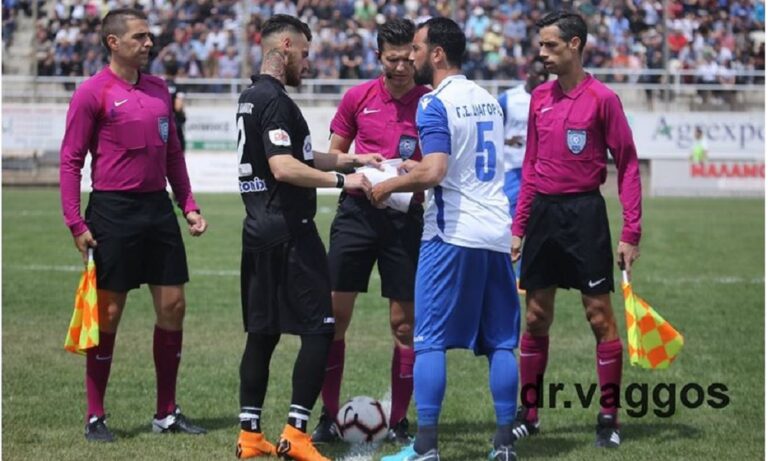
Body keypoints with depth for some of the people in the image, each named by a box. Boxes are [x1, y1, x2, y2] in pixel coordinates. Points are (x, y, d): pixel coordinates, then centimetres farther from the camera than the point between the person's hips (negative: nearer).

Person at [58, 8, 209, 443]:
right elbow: (71, 159, -7)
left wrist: (188, 204, 13)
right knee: (109, 313, -2)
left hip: (158, 207, 6)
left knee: (173, 305, 5)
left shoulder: (159, 89, 13)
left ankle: (167, 413, 16)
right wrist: (76, 223, -13)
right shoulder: (93, 93, -6)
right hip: (113, 210, -6)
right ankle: (95, 417, 9)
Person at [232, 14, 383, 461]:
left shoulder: (251, 97, 17)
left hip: (260, 232, 10)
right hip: (289, 232, -10)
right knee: (319, 328, -5)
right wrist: (341, 180, -18)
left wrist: (351, 158, 21)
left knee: (262, 332, 11)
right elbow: (284, 168, -24)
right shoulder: (276, 101, -14)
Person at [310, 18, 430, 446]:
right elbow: (333, 154, 13)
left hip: (405, 216, -2)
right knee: (334, 315, -1)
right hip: (356, 212, 2)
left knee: (405, 322, 1)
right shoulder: (358, 97, 4)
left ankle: (399, 422, 11)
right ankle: (329, 417, 9)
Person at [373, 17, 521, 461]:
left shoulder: (435, 103, -10)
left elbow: (434, 173, -21)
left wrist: (388, 186, -6)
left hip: (452, 235, -7)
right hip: (497, 234, 7)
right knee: (501, 344, 9)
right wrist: (420, 167, 29)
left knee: (430, 342, -2)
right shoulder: (488, 99, 15)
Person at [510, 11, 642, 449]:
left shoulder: (602, 98, -7)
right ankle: (529, 413, 16)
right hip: (543, 212, 5)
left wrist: (631, 232, -12)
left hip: (584, 212, -5)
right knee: (536, 318, 7)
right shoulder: (540, 98, 10)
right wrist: (518, 226, 12)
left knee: (600, 315, -3)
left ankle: (609, 417, 5)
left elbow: (628, 165, -6)